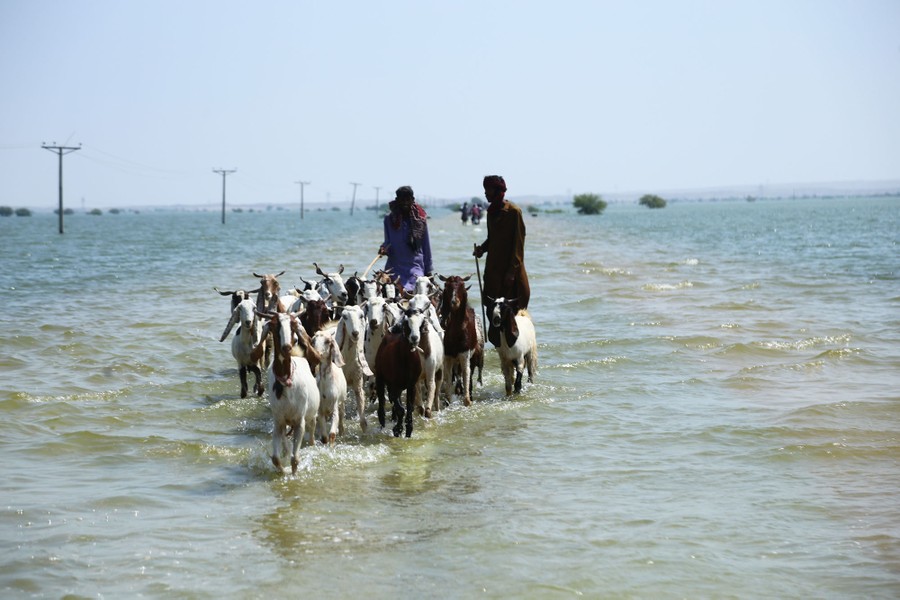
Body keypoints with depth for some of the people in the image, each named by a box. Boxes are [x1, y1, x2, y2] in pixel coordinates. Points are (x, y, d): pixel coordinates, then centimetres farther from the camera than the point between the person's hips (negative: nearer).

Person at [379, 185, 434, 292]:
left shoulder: (420, 219, 6)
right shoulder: (390, 219, 5)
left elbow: (426, 246, 8)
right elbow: (388, 242, 7)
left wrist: (428, 271, 8)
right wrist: (384, 248, -17)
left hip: (415, 267, 0)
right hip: (395, 268, 0)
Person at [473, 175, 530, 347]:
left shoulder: (513, 211, -10)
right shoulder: (492, 211, 13)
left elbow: (518, 243, -12)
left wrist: (511, 271, -16)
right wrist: (482, 248, 1)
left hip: (510, 270, -7)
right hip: (493, 269, 7)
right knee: (493, 311, 5)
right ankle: (498, 343, 13)